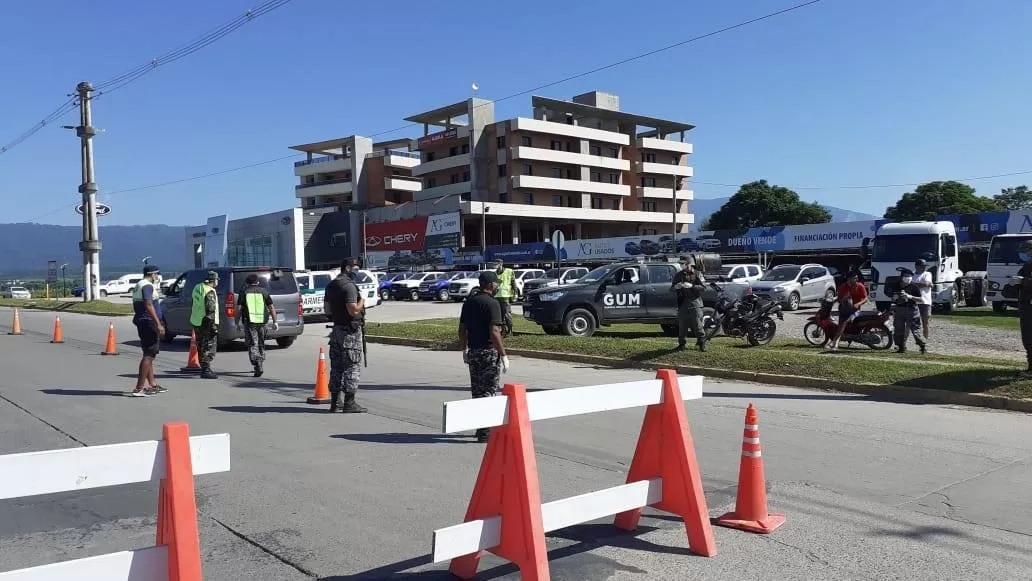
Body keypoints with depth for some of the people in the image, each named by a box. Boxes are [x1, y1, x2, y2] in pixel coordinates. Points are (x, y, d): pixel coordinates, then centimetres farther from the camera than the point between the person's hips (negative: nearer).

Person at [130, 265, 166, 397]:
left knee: (148, 355, 16)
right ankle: (139, 388, -12)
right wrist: (158, 324, -27)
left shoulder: (138, 286, 19)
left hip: (140, 322, 11)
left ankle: (153, 385, 22)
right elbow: (149, 305, -24)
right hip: (148, 322, -11)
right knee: (149, 356, -9)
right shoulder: (147, 285, -13)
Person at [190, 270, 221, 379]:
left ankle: (204, 369, 22)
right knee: (209, 347, -5)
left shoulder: (197, 288, 13)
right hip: (206, 323, -9)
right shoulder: (210, 292, -16)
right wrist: (213, 325, -19)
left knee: (201, 346, 15)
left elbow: (192, 305, 22)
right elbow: (211, 310, -21)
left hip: (196, 322, 9)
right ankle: (206, 370, -7)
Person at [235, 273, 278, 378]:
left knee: (252, 345, -1)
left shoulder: (244, 292, 3)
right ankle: (260, 367, 24)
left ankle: (258, 365, -18)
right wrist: (275, 321, 9)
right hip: (263, 322, 2)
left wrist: (237, 322, 5)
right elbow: (271, 307, 4)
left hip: (249, 322, -2)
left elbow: (239, 308, -2)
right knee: (261, 345, 17)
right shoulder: (264, 292, 7)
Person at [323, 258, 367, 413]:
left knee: (336, 366, 13)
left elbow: (326, 310, 16)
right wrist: (362, 302, -6)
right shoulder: (349, 286, -16)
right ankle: (349, 404, -1)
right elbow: (353, 310, -24)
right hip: (350, 331, -9)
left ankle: (334, 402, 19)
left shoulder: (330, 285, 12)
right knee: (352, 366, -3)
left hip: (336, 329, 9)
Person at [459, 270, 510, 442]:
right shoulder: (492, 304, -15)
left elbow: (462, 329, 12)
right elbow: (494, 333, -21)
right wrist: (504, 355, -17)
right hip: (489, 352, -7)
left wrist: (465, 350, 23)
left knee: (477, 390, 15)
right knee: (489, 391, -1)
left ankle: (481, 428, 25)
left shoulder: (468, 302, 8)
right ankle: (485, 432, 1)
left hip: (473, 351, 7)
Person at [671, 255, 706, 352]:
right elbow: (671, 289, 9)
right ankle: (681, 344, 13)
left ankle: (702, 343, 6)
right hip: (682, 304, 3)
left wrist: (692, 286, -21)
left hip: (695, 304, -2)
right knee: (682, 326, 4)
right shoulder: (678, 275, 12)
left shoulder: (697, 275, 5)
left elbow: (703, 287, -6)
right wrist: (676, 287, -15)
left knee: (698, 325, -4)